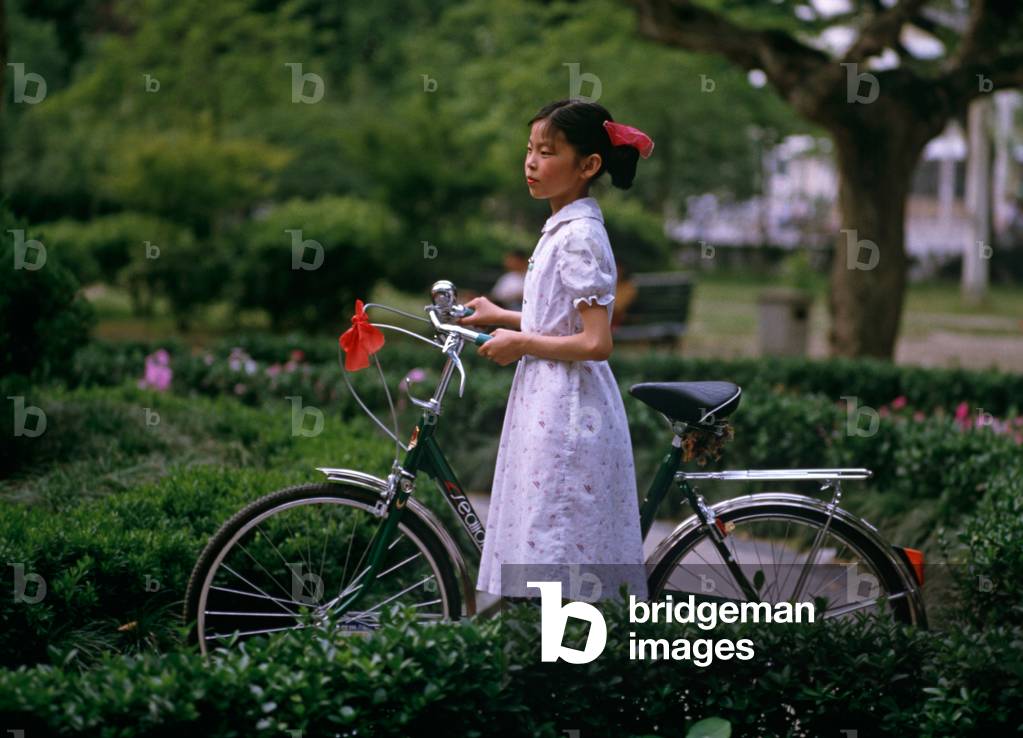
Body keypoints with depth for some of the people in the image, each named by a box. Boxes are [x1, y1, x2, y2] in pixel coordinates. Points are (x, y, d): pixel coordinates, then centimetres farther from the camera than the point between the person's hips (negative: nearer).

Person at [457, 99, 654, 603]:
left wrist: (520, 343, -12)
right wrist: (502, 317, 21)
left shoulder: (579, 235, -16)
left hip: (566, 412, -10)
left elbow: (595, 342, -21)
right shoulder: (563, 227, 14)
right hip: (548, 405, 10)